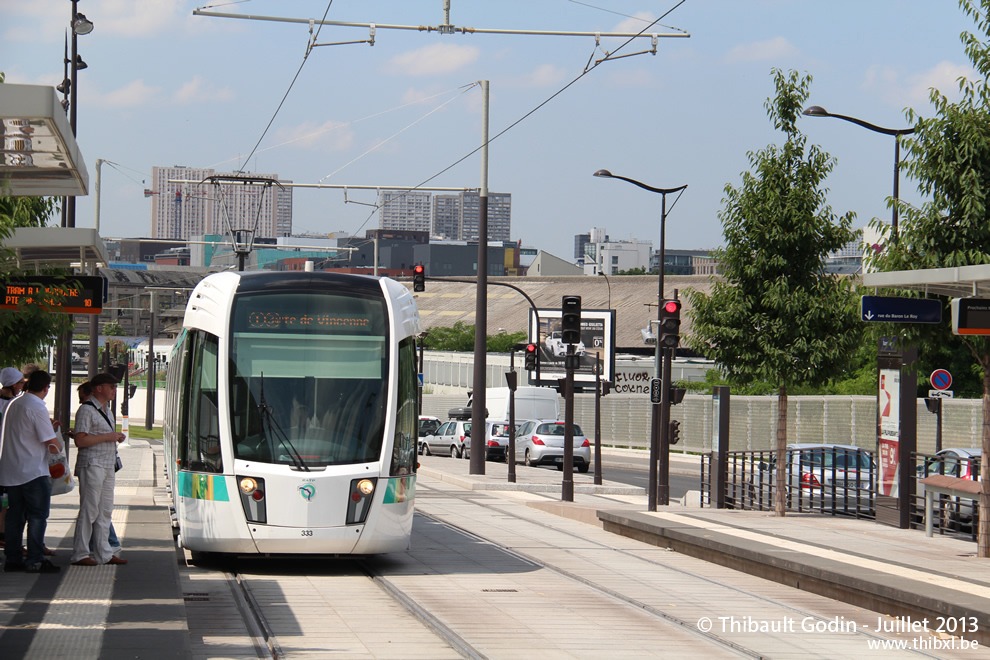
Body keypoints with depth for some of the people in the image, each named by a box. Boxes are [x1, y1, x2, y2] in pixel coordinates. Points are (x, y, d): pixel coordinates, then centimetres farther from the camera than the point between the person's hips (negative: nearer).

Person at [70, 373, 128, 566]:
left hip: (107, 465, 9)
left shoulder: (106, 409, 18)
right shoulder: (87, 409, -10)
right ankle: (80, 554, -4)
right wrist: (107, 437, -17)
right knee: (89, 509, -8)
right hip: (92, 465, -9)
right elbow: (80, 440, -17)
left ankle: (103, 553, 13)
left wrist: (117, 437, 10)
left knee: (105, 510, 9)